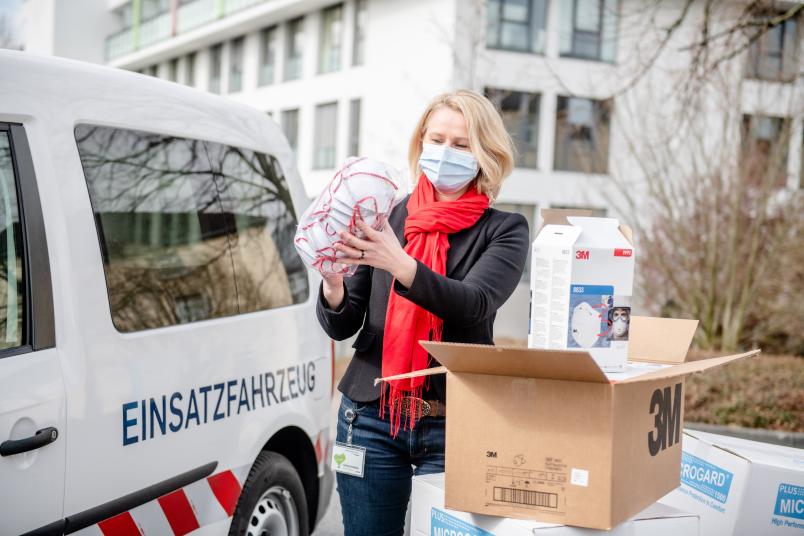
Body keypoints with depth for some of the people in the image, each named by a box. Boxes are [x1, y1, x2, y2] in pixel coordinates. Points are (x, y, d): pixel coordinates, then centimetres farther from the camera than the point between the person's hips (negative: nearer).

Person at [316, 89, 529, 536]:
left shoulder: (504, 230, 0)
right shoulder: (386, 218, 5)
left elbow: (474, 303, -19)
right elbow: (342, 327, 4)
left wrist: (399, 264, -34)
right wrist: (334, 287, -18)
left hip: (453, 425, -2)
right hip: (371, 417, 2)